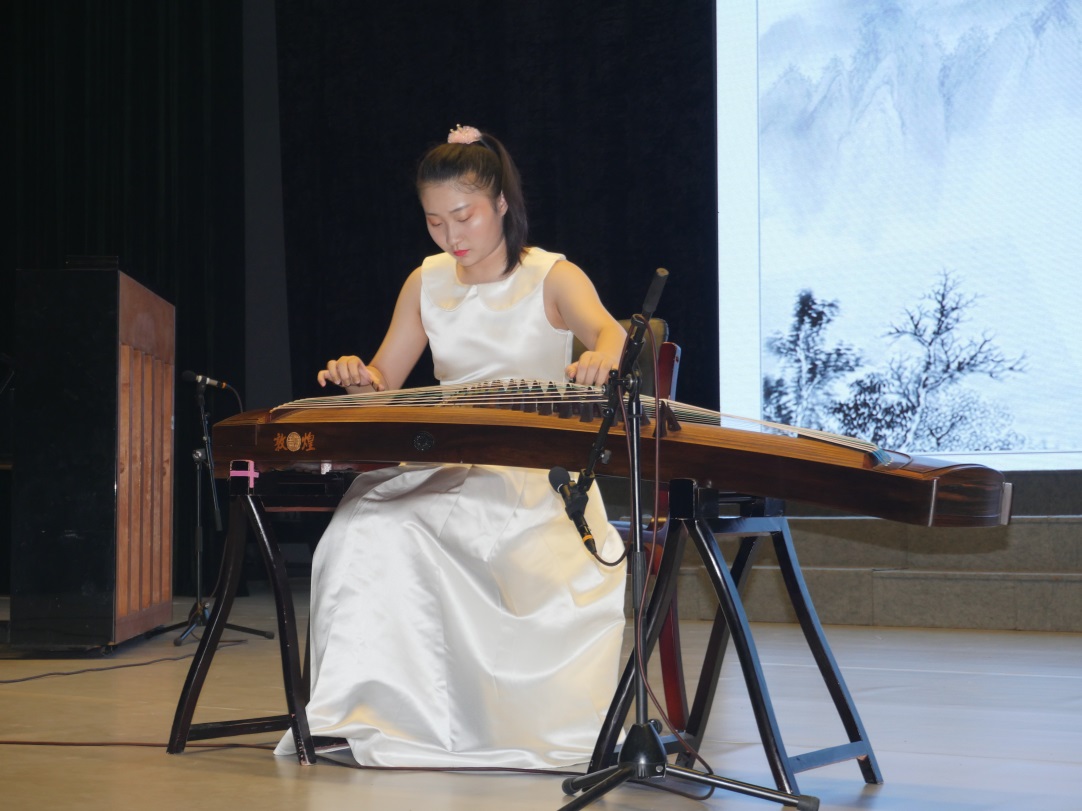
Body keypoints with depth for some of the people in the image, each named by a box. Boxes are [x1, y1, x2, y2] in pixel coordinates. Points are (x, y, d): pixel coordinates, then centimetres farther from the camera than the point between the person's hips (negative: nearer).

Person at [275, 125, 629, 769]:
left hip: (539, 470, -3)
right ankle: (365, 712, -19)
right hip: (446, 465, 3)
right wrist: (358, 377, -11)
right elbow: (386, 378, 15)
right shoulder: (429, 281, 12)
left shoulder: (551, 276, -3)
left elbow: (609, 330, -25)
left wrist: (603, 358, -51)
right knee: (367, 532, -26)